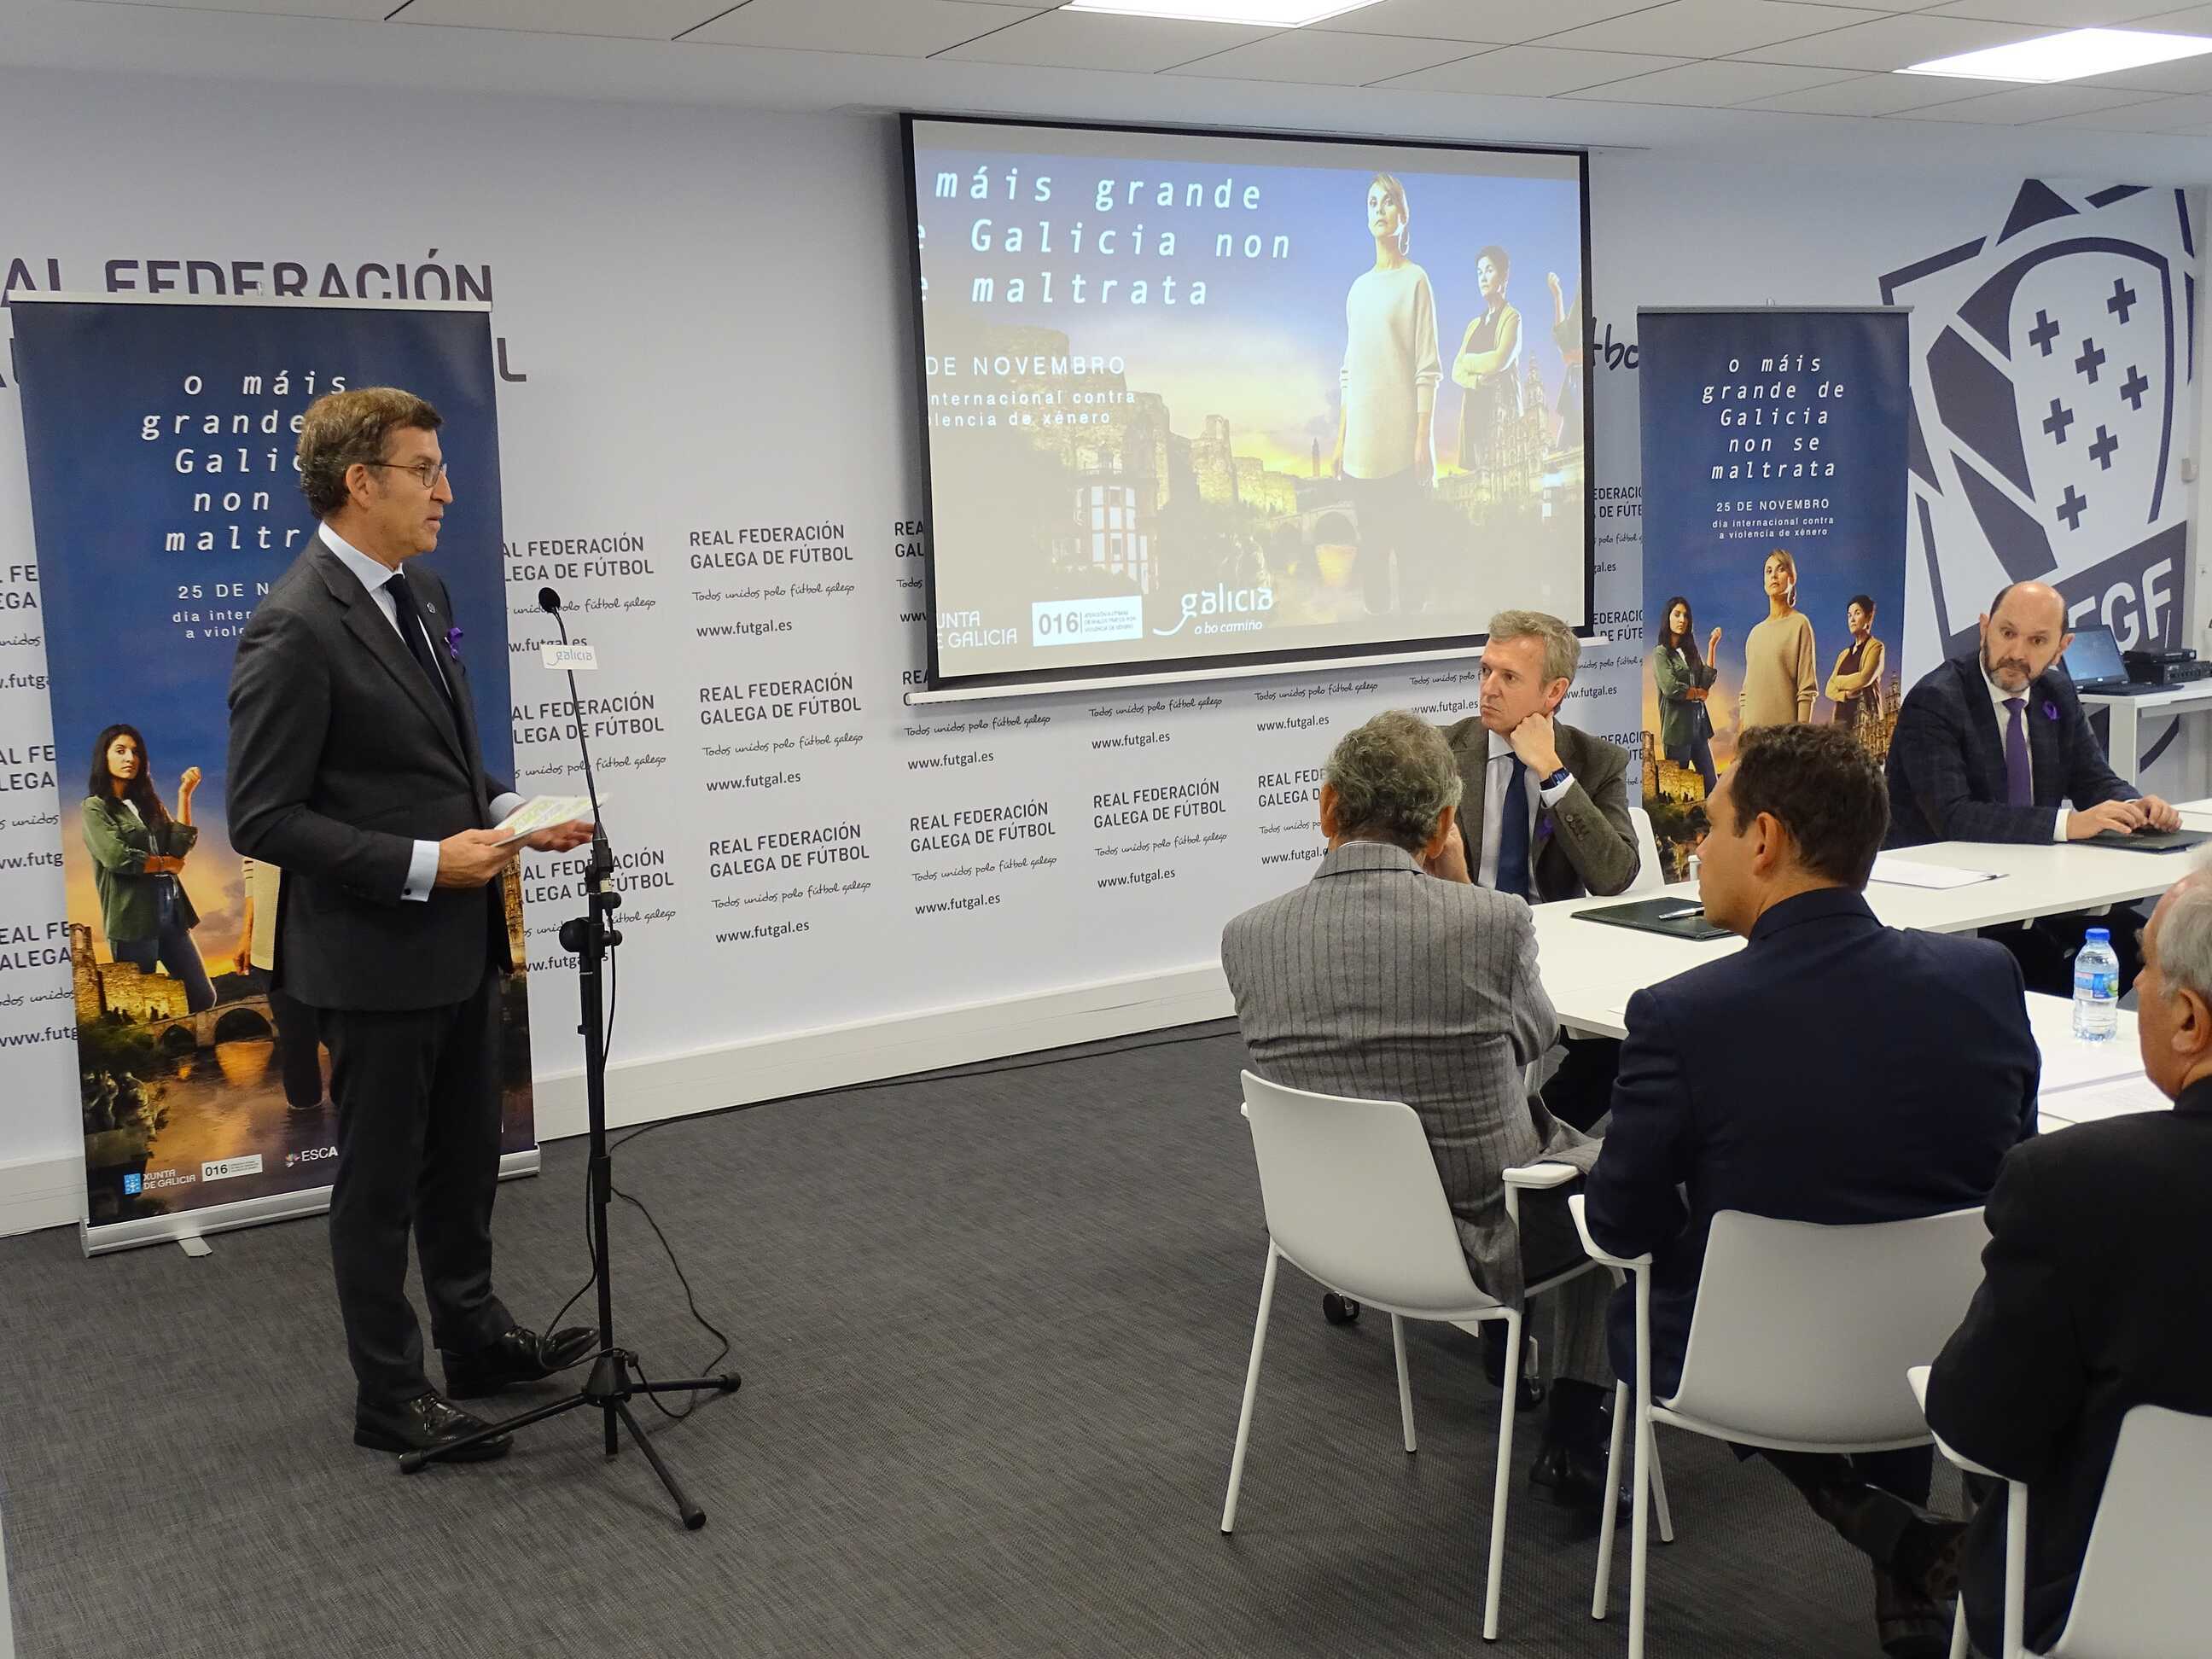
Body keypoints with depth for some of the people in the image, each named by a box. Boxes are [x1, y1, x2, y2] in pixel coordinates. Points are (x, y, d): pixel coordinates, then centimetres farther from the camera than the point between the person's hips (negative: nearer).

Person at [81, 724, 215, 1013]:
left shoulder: (148, 802, 16)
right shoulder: (94, 807, -2)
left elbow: (179, 847, 1)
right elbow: (117, 857, -16)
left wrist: (184, 795, -3)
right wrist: (165, 864, -3)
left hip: (170, 911, 6)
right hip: (132, 915, -6)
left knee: (203, 997, 6)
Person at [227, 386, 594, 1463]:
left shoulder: (420, 595, 7)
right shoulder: (296, 629, -20)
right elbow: (263, 818, -20)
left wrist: (506, 811, 1)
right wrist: (424, 864, -23)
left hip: (459, 941, 8)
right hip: (373, 954, -8)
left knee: (465, 1157, 21)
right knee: (381, 1176, 7)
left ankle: (474, 1336, 39)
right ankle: (389, 1395, 23)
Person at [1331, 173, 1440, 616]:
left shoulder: (1415, 280, -2)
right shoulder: (1359, 287, 15)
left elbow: (1428, 369, -7)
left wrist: (1423, 441, -13)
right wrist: (1340, 441, 11)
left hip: (1400, 443, -6)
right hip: (1361, 443, 6)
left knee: (1409, 546, -4)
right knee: (1370, 549, 9)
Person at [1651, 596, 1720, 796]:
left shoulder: (1690, 651, 15)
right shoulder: (1660, 653, -4)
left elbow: (1706, 682, 2)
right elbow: (1670, 688, -16)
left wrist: (1712, 646, -1)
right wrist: (1698, 693, -1)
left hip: (1698, 724, 7)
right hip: (1677, 725, -6)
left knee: (1711, 784, 3)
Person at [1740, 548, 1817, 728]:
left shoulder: (1800, 624, -1)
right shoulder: (1756, 631, 16)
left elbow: (1807, 689, -7)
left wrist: (1801, 733, -14)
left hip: (1785, 727, -5)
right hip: (1753, 728, 5)